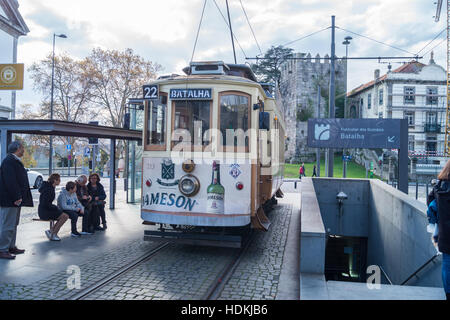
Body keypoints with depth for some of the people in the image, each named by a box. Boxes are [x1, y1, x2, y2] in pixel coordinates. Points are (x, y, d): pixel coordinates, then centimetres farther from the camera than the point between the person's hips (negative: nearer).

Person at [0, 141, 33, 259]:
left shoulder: (15, 161, 17)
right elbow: (10, 181, -23)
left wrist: (19, 196, 18)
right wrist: (17, 197, -23)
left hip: (15, 199, 11)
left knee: (13, 224, 17)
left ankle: (11, 247, 26)